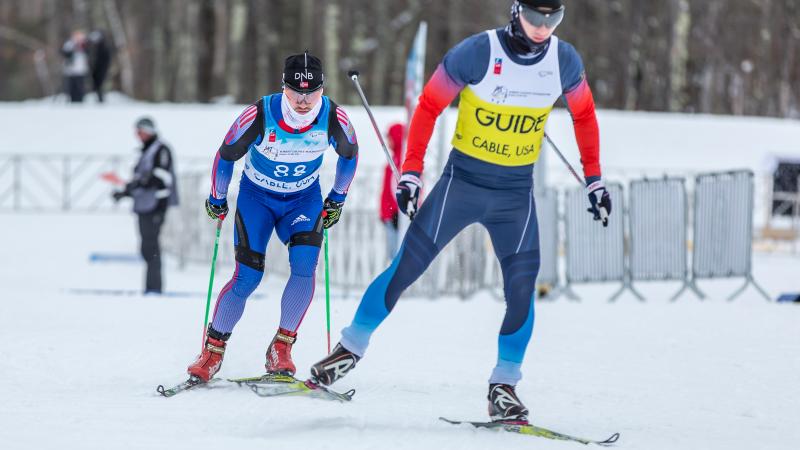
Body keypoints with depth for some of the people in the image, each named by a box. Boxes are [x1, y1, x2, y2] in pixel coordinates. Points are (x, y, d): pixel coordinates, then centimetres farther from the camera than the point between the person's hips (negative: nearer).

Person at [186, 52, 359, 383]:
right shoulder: (259, 116, -29)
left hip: (304, 197, 2)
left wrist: (337, 199, 10)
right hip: (257, 195, -2)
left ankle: (281, 348, -9)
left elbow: (349, 154, 1)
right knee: (248, 275, -13)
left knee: (305, 264, -22)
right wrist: (217, 200, 2)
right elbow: (227, 154, -10)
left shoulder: (333, 117, -23)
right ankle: (213, 350, 5)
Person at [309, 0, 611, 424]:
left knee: (522, 289, -8)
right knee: (406, 266, -3)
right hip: (462, 181, -2)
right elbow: (429, 106, -9)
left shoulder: (565, 61, -5)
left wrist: (594, 180, 9)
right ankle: (351, 348, 12)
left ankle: (503, 387, 4)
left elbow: (584, 115, 12)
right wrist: (410, 173, -14)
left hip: (516, 194, 2)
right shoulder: (478, 52, -16)